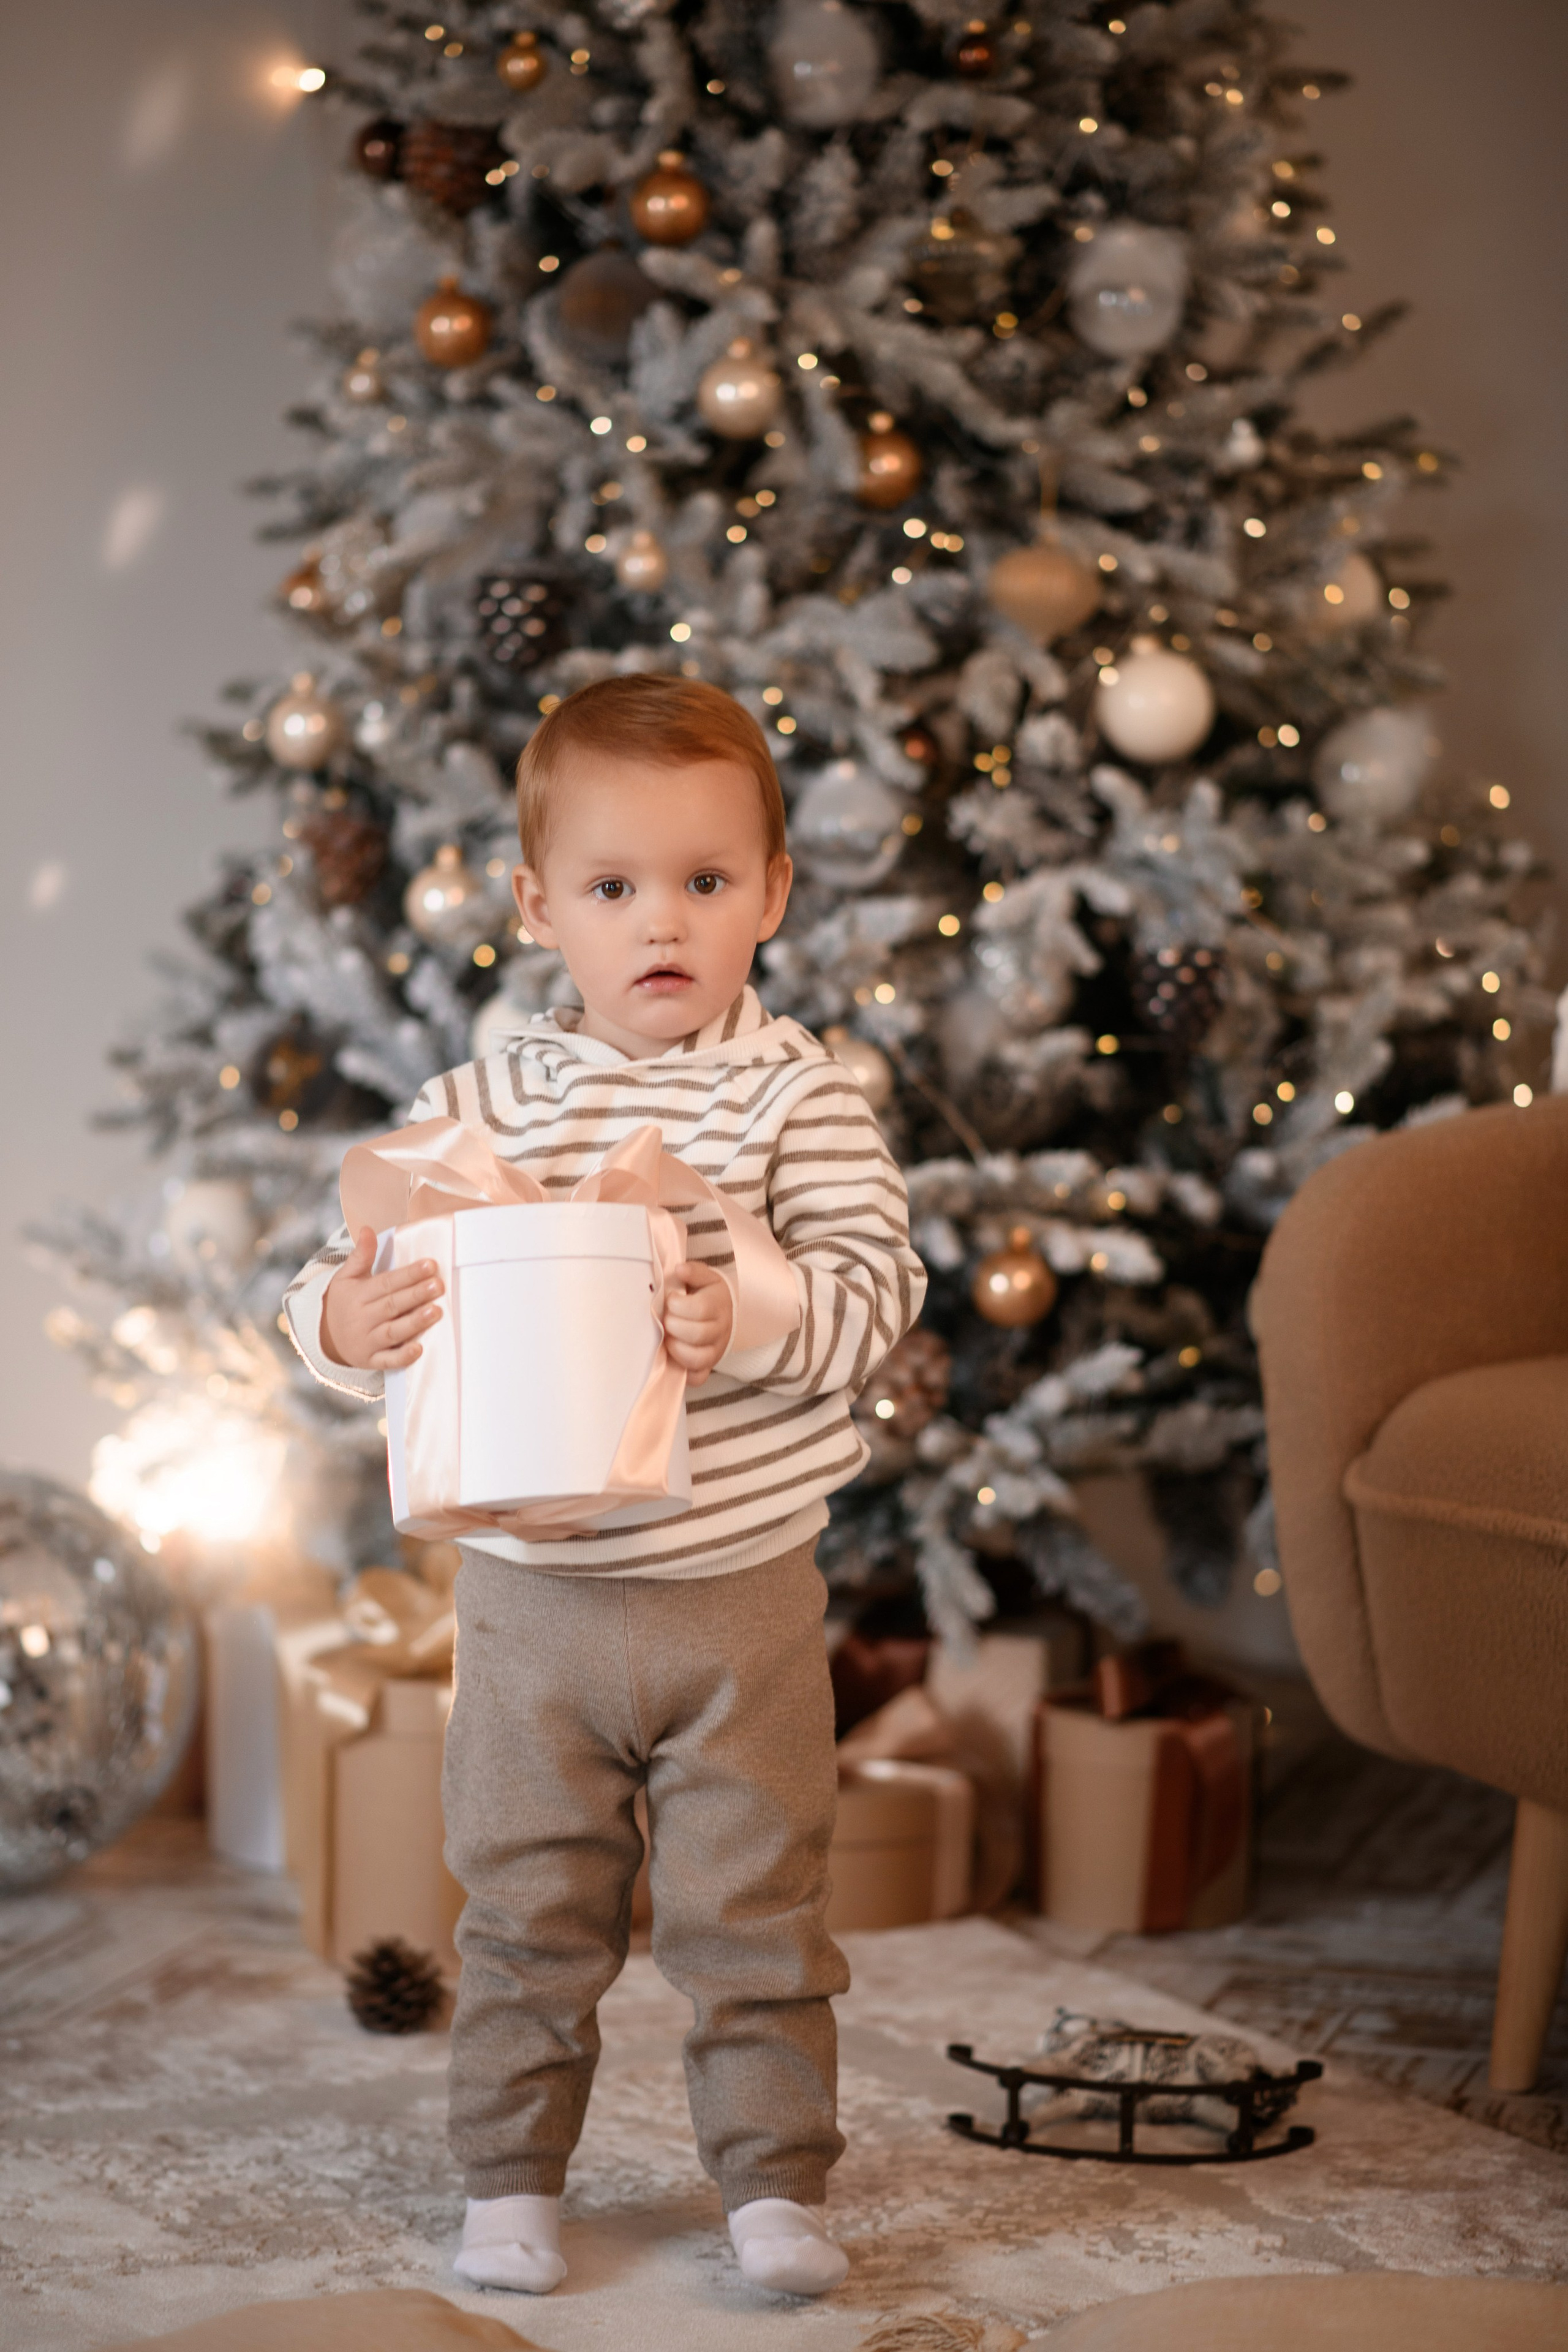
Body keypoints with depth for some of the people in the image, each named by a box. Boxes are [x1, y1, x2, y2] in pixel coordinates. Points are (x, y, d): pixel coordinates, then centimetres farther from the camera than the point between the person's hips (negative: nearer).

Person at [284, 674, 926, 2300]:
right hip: (534, 1589, 1)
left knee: (755, 1908, 6)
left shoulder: (794, 1092, -5)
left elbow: (875, 1279, -13)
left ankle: (776, 2181, 19)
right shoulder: (480, 1106, -1)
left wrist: (754, 1321, -31)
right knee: (528, 1907, 11)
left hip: (741, 1590, -1)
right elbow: (357, 1275, 1)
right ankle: (511, 2181, 24)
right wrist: (344, 1321, -21)